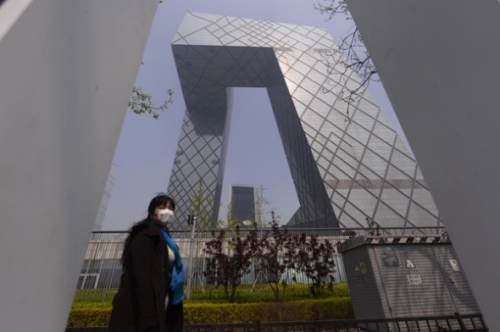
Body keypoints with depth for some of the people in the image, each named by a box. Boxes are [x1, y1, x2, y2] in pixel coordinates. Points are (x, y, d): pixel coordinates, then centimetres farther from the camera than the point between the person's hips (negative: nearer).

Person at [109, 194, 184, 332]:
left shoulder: (165, 240, 17)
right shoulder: (146, 235, -9)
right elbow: (141, 277, -19)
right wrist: (148, 318, -25)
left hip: (157, 309, 8)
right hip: (142, 310, -8)